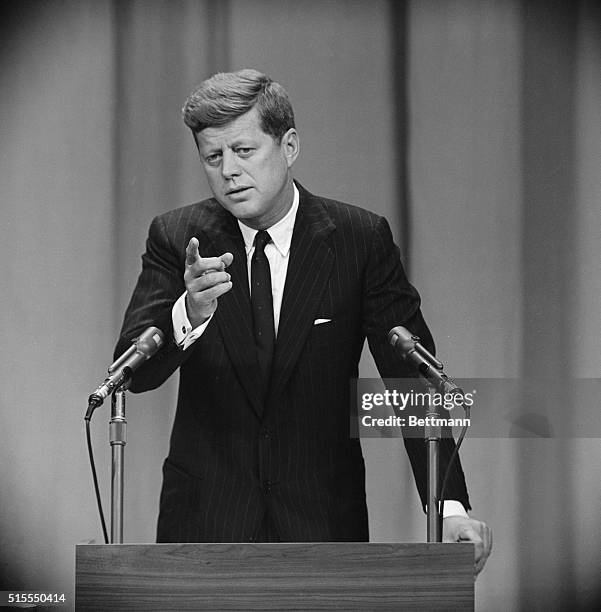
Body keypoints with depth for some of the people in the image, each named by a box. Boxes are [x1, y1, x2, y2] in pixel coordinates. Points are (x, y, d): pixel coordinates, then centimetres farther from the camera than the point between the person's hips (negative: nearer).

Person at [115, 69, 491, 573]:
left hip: (323, 521, 0)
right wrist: (190, 311, -33)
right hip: (206, 520, 1)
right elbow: (133, 371, -12)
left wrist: (450, 505, -18)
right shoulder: (177, 238, -2)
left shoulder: (361, 239, -4)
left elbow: (414, 380, -7)